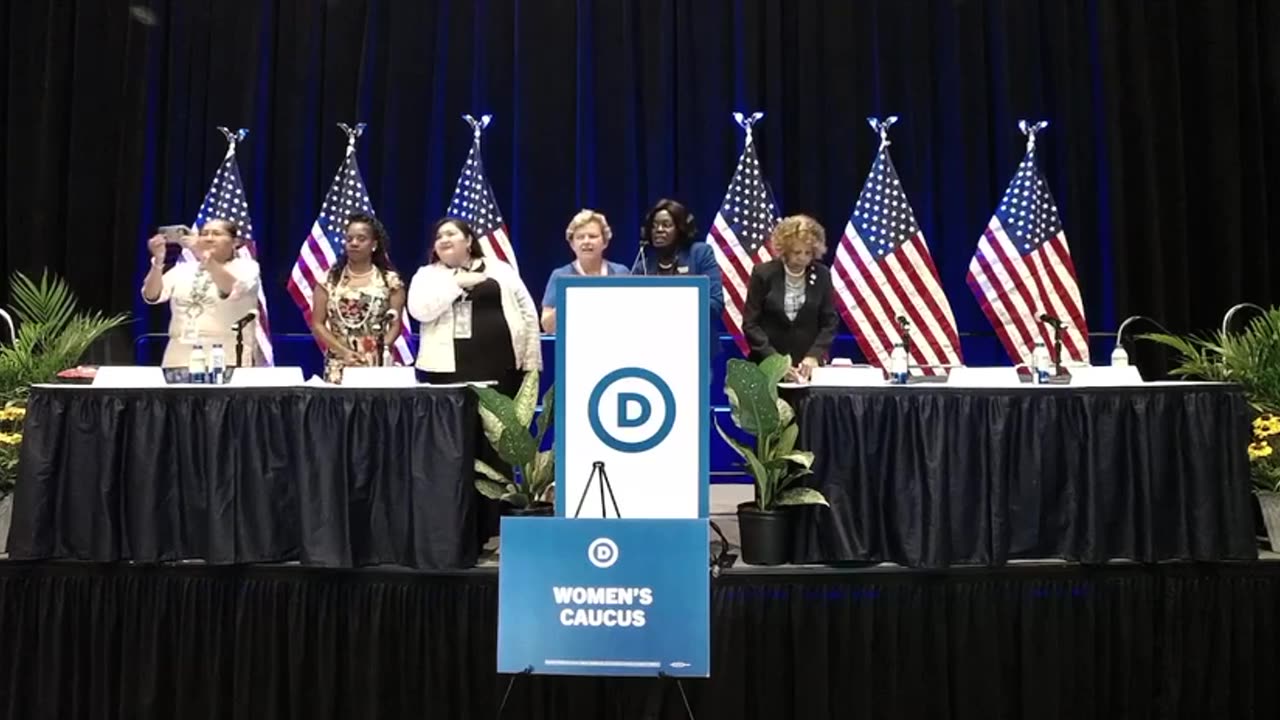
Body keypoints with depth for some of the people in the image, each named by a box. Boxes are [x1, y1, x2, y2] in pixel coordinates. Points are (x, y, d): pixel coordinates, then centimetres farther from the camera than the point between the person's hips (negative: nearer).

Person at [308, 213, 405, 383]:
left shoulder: (390, 280, 4)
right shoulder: (328, 280, 7)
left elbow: (395, 324, 2)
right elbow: (317, 324, 4)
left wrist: (382, 350, -15)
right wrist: (343, 352, -9)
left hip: (378, 364, -1)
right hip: (338, 364, 1)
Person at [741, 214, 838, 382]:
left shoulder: (821, 275, 1)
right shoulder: (763, 273, -4)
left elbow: (829, 323, 3)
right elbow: (750, 324, -6)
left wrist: (814, 356, -13)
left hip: (808, 366, 1)